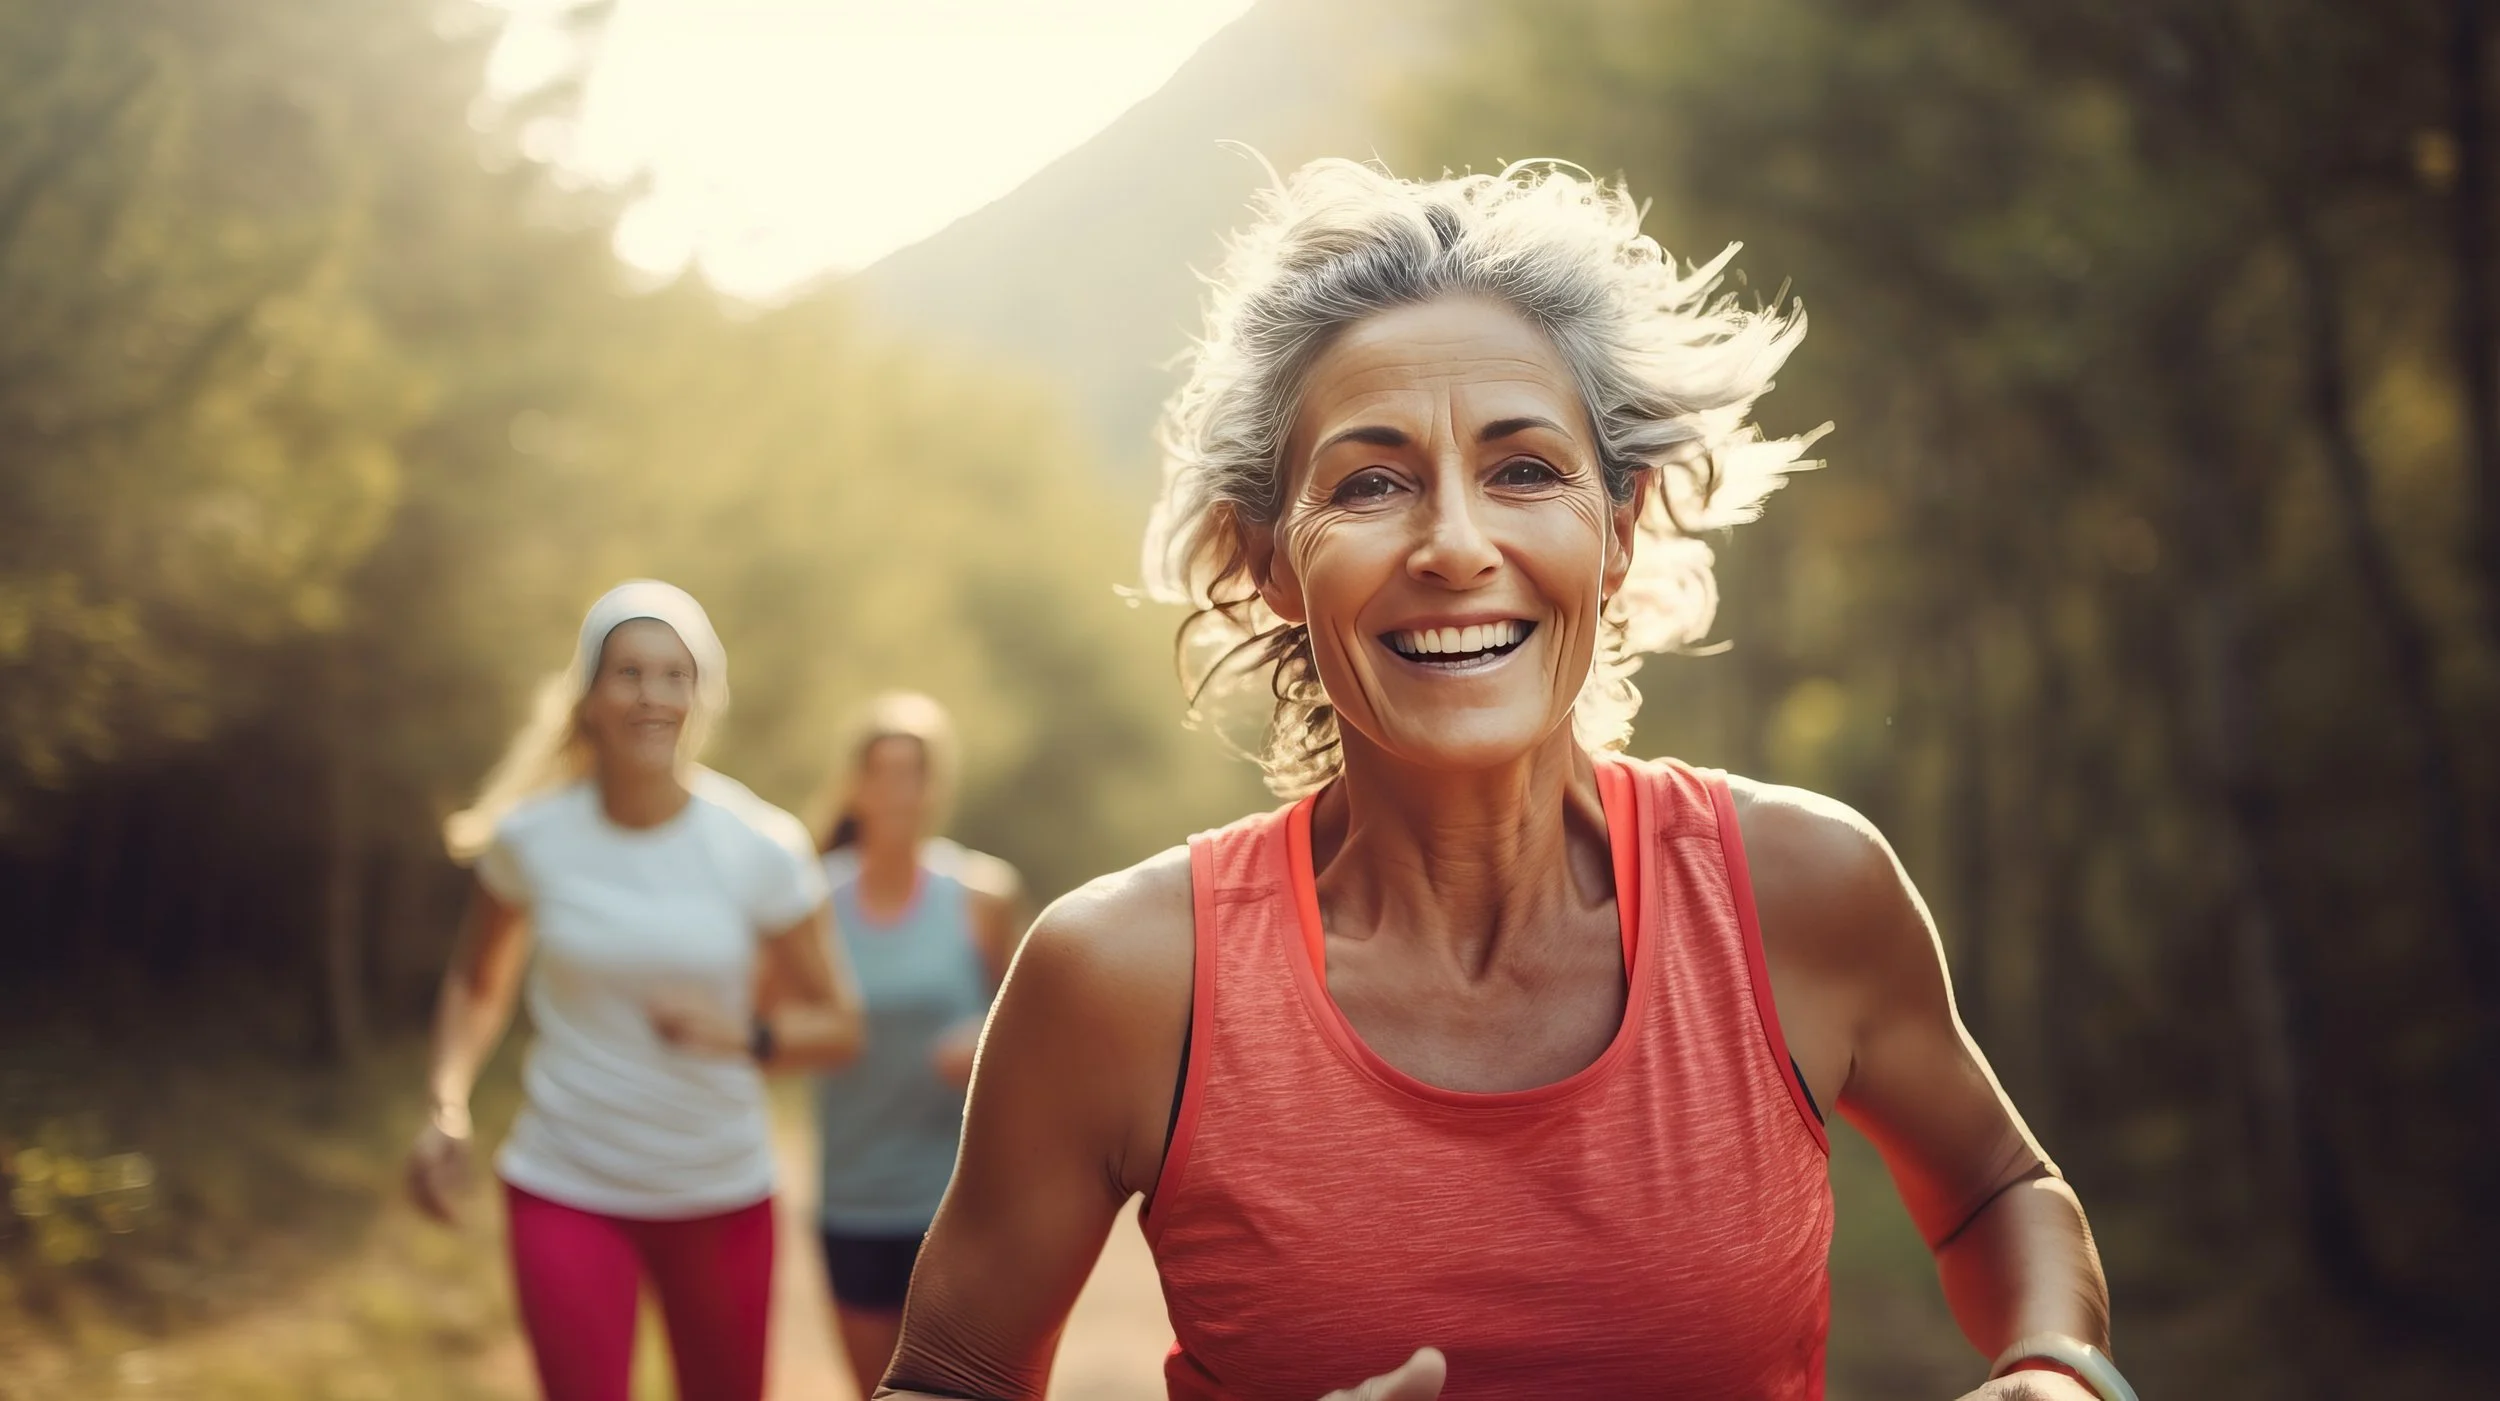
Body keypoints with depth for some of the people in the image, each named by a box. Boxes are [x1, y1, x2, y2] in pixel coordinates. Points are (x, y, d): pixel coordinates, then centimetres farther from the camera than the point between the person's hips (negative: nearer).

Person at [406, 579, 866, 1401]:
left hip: (723, 1197, 1)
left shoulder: (762, 852, -10)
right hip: (567, 1193, -1)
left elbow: (836, 1028, -3)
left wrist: (740, 1035, -23)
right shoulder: (531, 838, -7)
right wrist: (448, 1104, -6)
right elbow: (477, 983, 10)